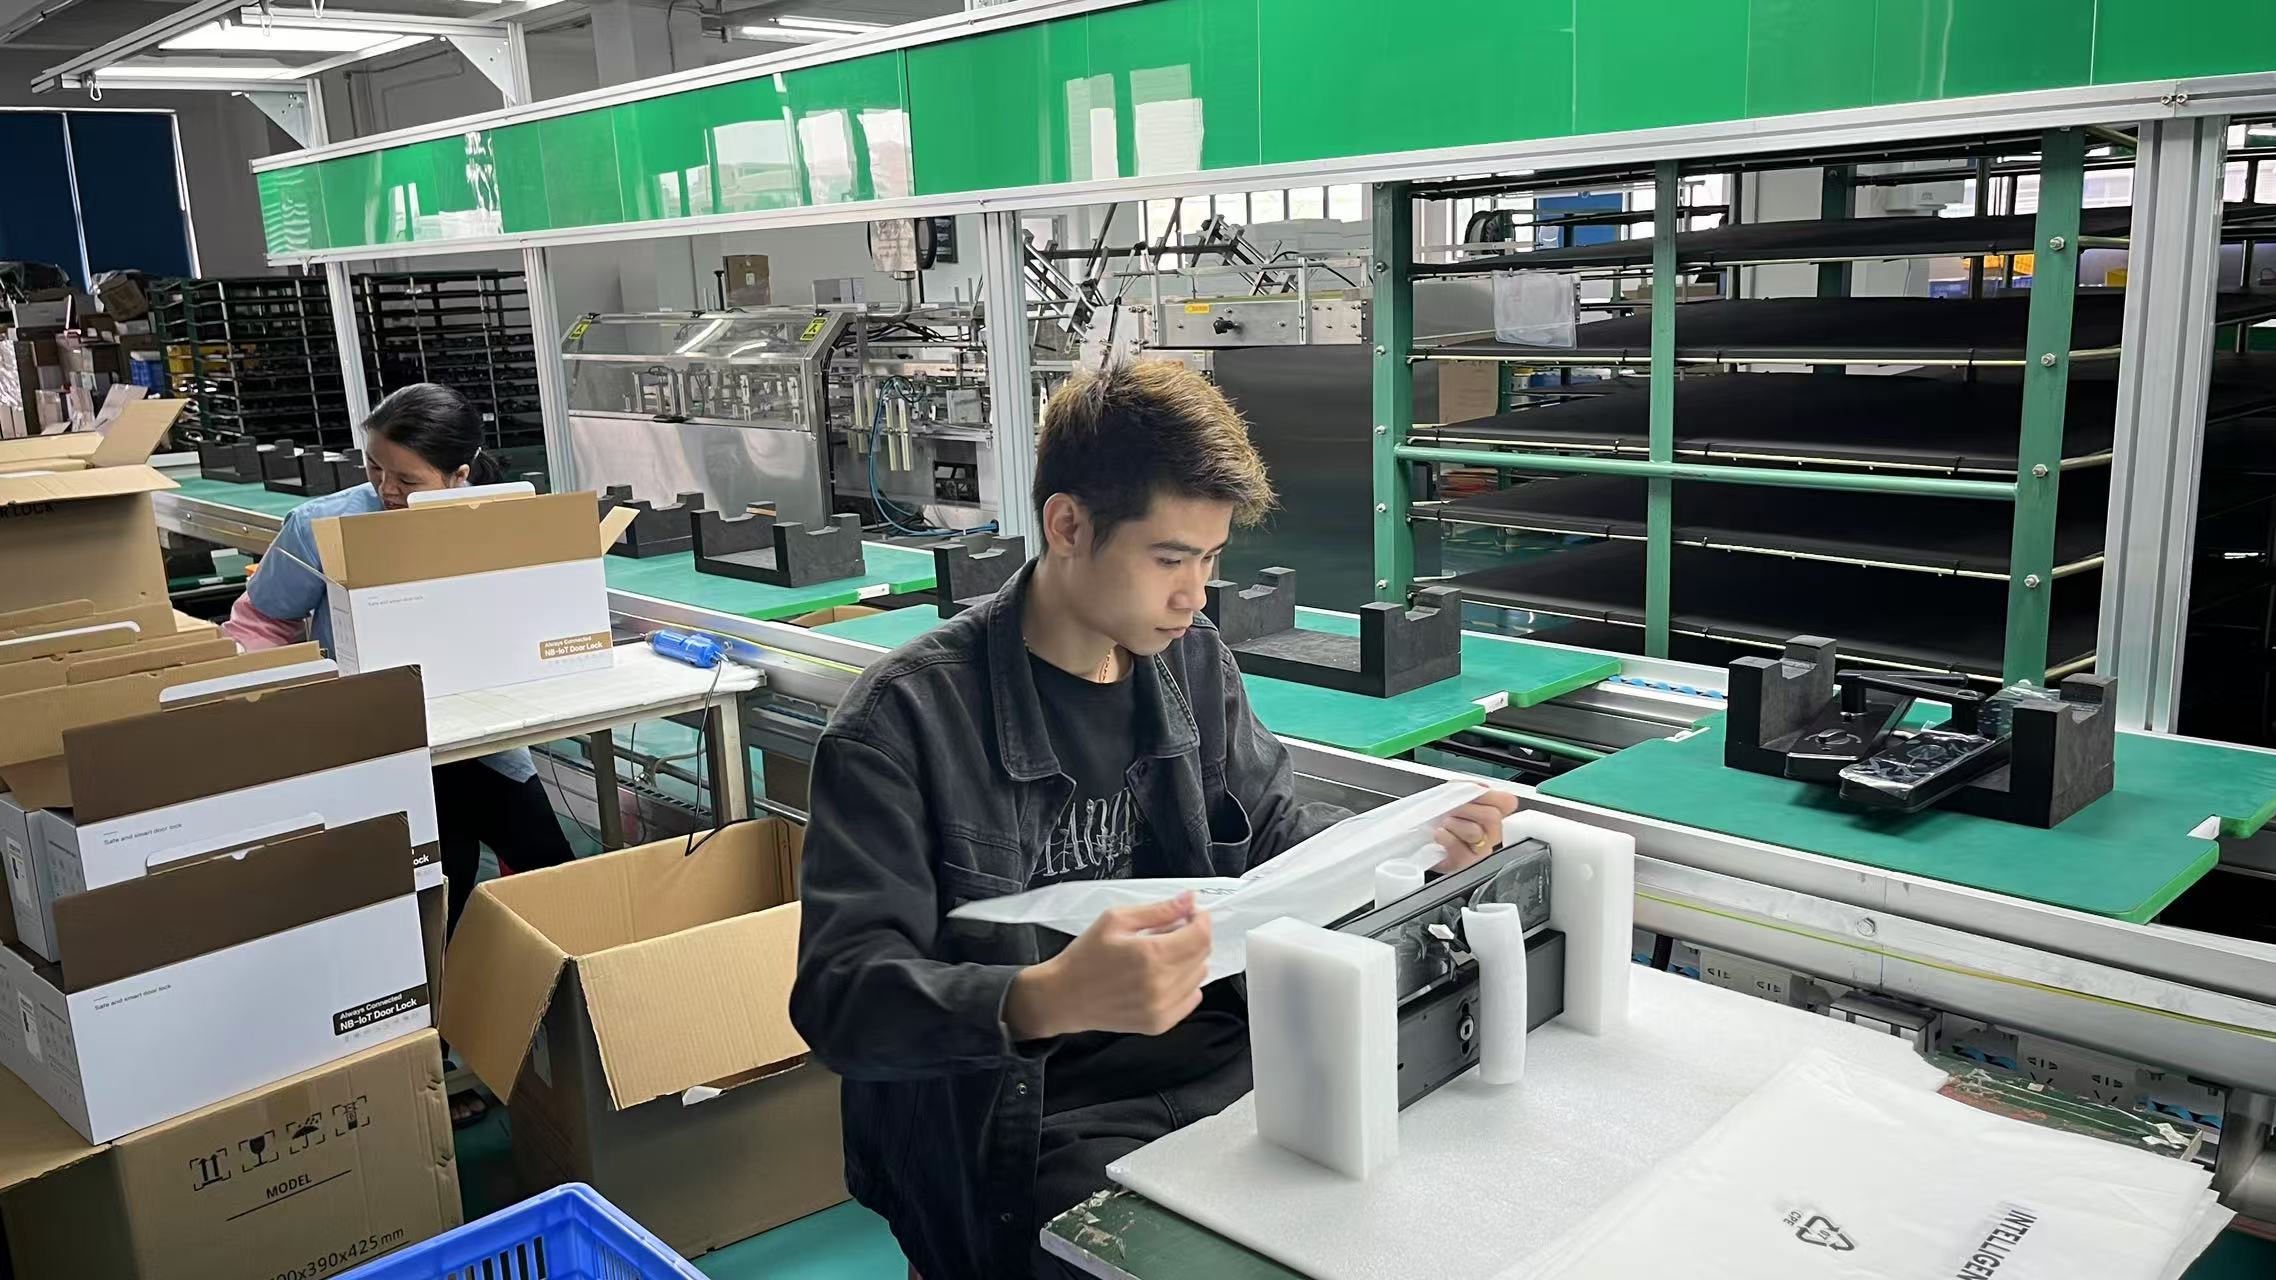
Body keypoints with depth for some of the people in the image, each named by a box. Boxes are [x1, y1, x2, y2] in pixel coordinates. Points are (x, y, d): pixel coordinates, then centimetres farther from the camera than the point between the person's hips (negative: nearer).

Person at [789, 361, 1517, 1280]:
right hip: (1024, 1126, -5)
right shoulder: (906, 719, -15)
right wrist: (1046, 1000, -39)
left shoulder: (1192, 661, 5)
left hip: (1223, 1058, 6)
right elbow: (841, 997, -20)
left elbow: (1270, 828, 17)